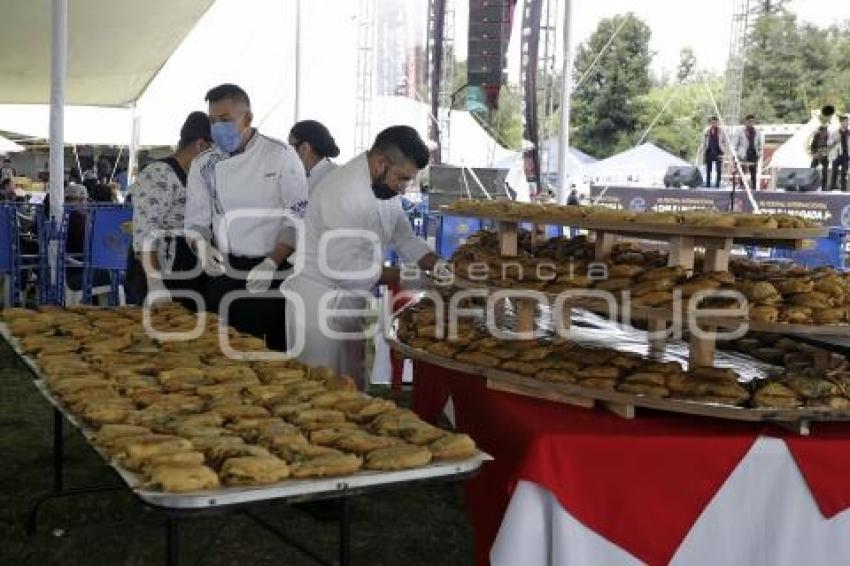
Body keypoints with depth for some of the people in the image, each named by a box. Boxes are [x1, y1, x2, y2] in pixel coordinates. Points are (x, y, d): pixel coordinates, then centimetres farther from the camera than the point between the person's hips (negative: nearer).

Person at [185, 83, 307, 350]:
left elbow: (298, 218, -5)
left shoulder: (281, 156, -3)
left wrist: (272, 263, -17)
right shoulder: (204, 165, 7)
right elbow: (197, 220, 10)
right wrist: (203, 246, -12)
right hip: (227, 275, 2)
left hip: (276, 276, -2)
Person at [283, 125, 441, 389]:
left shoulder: (385, 186, 4)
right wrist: (403, 277, -20)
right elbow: (345, 268, -28)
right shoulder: (344, 192, -26)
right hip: (319, 305, -9)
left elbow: (405, 238, 12)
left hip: (350, 303, 9)